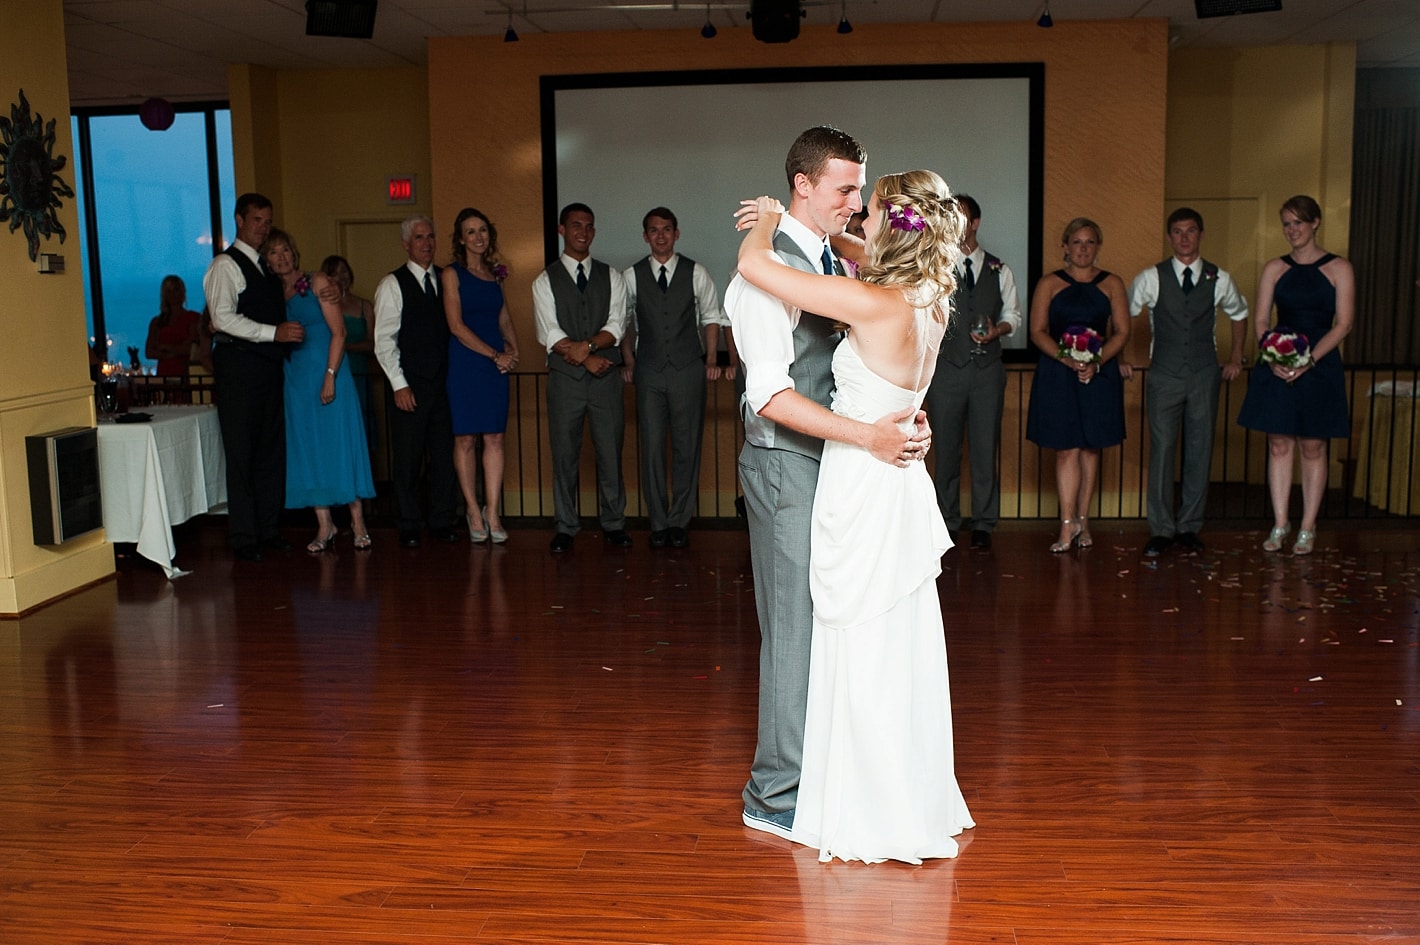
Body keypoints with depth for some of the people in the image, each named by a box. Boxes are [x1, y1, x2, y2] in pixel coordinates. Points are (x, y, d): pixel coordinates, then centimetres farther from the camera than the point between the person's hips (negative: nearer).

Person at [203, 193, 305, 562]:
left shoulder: (265, 267, 20)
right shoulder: (226, 265, -5)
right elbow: (224, 317, -17)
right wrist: (274, 332, -22)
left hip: (268, 364, 8)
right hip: (238, 364, -8)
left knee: (272, 451, 9)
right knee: (242, 454, -4)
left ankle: (268, 529, 17)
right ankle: (244, 537, 2)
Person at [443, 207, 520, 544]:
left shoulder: (495, 273, 14)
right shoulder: (452, 274, -1)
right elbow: (456, 325, -9)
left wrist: (513, 348, 0)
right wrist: (495, 355, -12)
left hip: (497, 363, 4)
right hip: (465, 363, -4)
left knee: (494, 439, 0)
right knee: (465, 439, 0)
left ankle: (492, 511, 4)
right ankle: (474, 511, 9)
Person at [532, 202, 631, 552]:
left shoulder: (611, 277, 10)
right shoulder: (545, 281, 4)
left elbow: (616, 327, -1)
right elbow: (550, 335, -6)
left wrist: (584, 345, -15)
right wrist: (588, 359, -12)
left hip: (606, 378, 1)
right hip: (564, 379, -1)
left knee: (610, 453, 3)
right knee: (564, 455, 3)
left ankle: (613, 524, 14)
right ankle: (566, 528, 13)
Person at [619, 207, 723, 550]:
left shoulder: (697, 274, 4)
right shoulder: (631, 277, 5)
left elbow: (711, 318, 10)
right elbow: (624, 321, 13)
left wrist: (711, 359, 3)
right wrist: (628, 361, 7)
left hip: (688, 370, 0)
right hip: (649, 372, 1)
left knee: (687, 446, 1)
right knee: (651, 447, 1)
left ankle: (680, 521, 12)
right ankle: (658, 523, 10)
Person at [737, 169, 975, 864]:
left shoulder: (876, 305, -21)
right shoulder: (926, 300, 4)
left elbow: (753, 265, -20)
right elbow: (864, 260, 27)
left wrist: (767, 221, 1)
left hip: (865, 490, -9)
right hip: (897, 485, 9)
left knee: (865, 661, 3)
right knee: (901, 657, 17)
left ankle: (876, 822, 16)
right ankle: (915, 802, 32)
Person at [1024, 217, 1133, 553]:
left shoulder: (1112, 284, 8)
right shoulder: (1049, 283, 6)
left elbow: (1122, 332, 4)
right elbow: (1037, 331, -1)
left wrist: (1096, 362, -12)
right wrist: (1067, 359, -15)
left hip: (1100, 373, 1)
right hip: (1057, 374, -1)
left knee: (1090, 447, 6)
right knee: (1066, 448, -5)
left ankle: (1082, 520, 15)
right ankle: (1068, 524, -2)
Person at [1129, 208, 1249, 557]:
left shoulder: (1219, 279, 4)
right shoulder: (1151, 278, -2)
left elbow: (1239, 314, 22)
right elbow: (1123, 315, 8)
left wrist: (1236, 357, 16)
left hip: (1204, 375, 2)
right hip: (1164, 376, -2)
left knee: (1200, 452, 4)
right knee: (1162, 450, -4)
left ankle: (1190, 527, 14)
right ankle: (1161, 530, 4)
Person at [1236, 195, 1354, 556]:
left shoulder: (1338, 268, 1)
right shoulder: (1274, 269, 9)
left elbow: (1343, 323, -4)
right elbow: (1260, 320, 5)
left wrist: (1308, 360, -16)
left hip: (1319, 368, -2)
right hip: (1276, 369, 2)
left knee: (1312, 448, 3)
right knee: (1279, 446, 5)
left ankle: (1307, 527, 11)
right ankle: (1279, 524, 12)